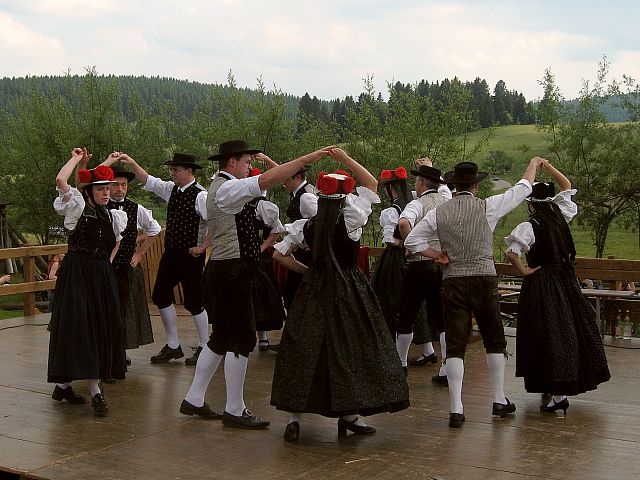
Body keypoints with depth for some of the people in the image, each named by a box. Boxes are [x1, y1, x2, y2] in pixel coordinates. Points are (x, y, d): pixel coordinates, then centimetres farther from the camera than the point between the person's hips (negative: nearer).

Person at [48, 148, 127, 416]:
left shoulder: (112, 216, 12)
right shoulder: (78, 208, -3)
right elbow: (60, 180, -17)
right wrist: (77, 158, -5)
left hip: (102, 274, 6)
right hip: (77, 273, -6)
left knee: (102, 328, 5)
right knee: (80, 327, -10)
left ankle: (63, 384, 18)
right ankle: (95, 392, -13)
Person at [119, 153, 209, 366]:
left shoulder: (200, 195, -16)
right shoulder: (172, 189, 8)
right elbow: (149, 182, 13)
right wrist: (132, 164, 1)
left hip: (191, 255, -8)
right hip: (170, 252, 8)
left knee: (193, 301, 0)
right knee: (160, 296, 10)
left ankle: (203, 348, 16)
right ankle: (173, 346, 22)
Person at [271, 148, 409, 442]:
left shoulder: (306, 226, 0)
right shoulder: (350, 220, -9)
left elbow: (279, 254, 3)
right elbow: (372, 184, -1)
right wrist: (345, 159, -3)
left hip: (314, 292, 3)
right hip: (349, 293, -3)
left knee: (304, 350, 7)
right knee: (352, 350, 8)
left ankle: (294, 415, 5)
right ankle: (349, 412, 12)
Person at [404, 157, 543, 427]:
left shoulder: (438, 213, 2)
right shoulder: (488, 207, -2)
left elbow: (411, 241, 1)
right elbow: (523, 189, 9)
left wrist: (437, 255, 8)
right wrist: (534, 163, 26)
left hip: (452, 281, 1)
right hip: (484, 279, -1)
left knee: (455, 345, 2)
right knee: (494, 341, 16)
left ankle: (456, 409, -2)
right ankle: (499, 400, 22)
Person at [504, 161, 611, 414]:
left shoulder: (529, 227, -14)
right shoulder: (561, 216, 2)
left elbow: (511, 252, -27)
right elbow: (567, 187, 19)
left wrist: (523, 271, -12)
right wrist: (549, 168, 18)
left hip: (540, 283, -6)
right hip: (566, 279, 6)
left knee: (549, 336, -3)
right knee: (573, 329, 18)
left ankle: (558, 395, -5)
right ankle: (576, 379, 32)